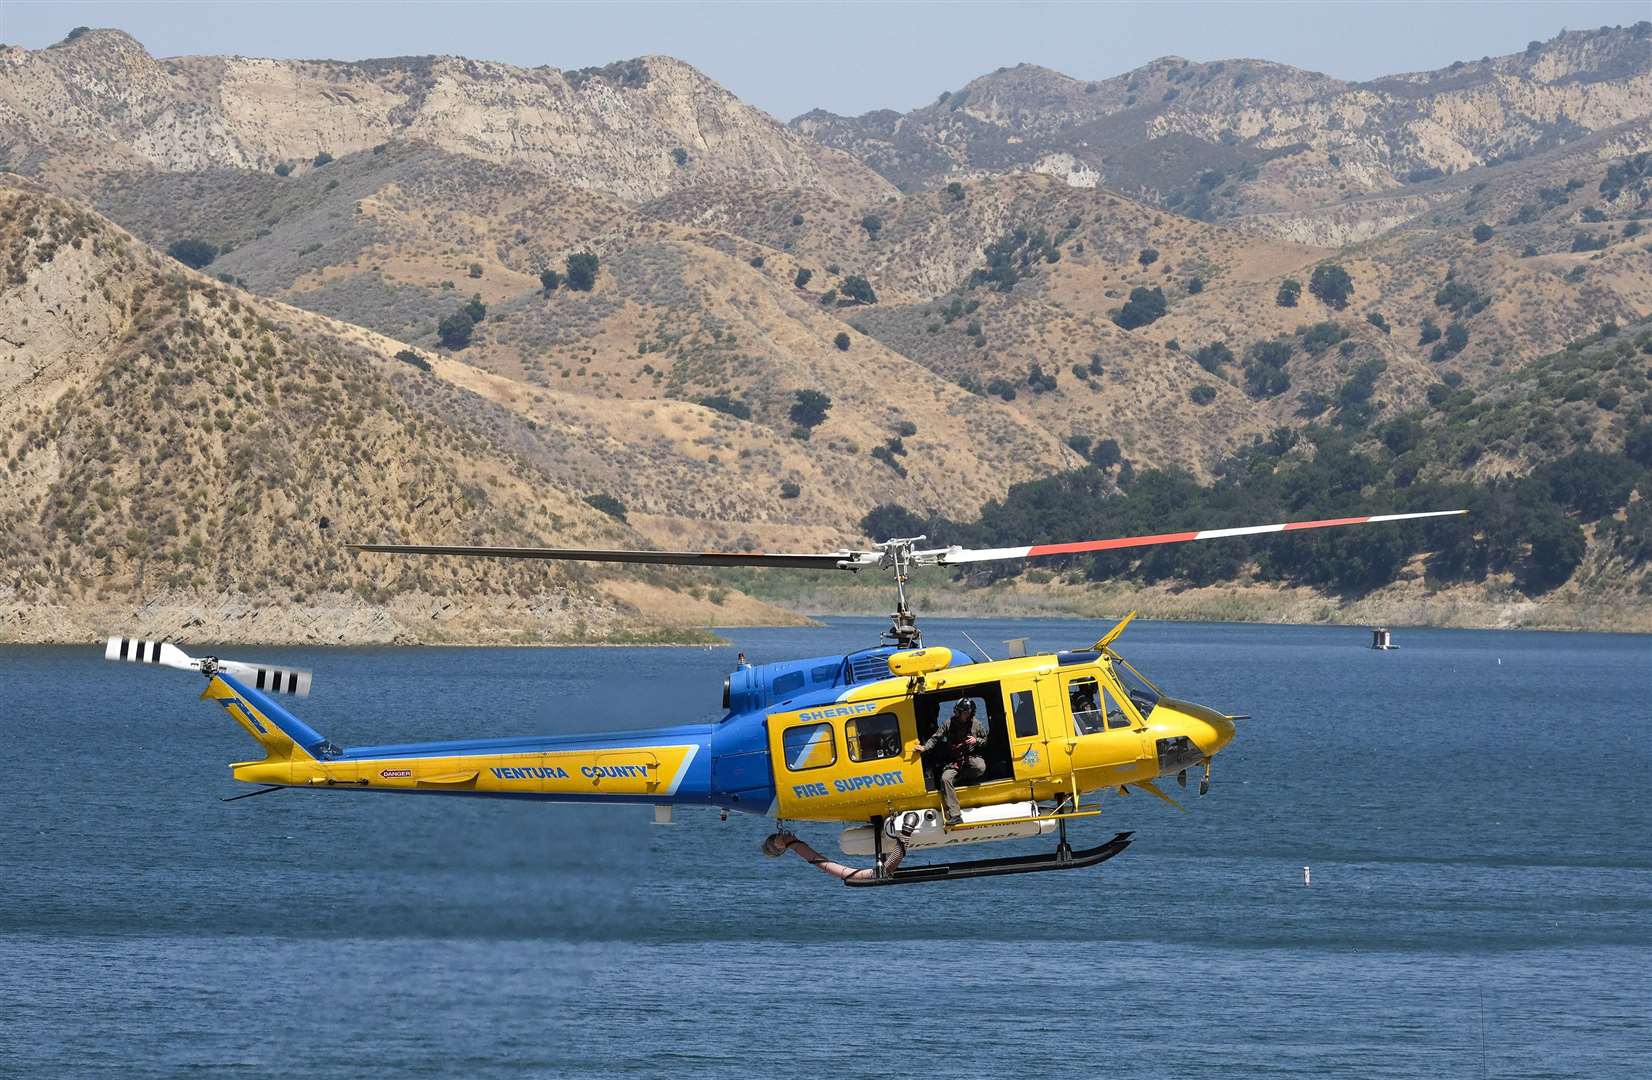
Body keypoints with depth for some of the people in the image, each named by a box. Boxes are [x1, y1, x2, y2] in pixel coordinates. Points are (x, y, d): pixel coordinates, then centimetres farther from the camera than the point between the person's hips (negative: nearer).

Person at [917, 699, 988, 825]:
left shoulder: (977, 725, 6)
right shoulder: (949, 724, 4)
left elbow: (986, 741, 14)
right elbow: (935, 738, 5)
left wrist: (976, 741, -7)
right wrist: (925, 748, -11)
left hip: (971, 758, 0)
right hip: (953, 761, 0)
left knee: (980, 768, -37)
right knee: (945, 779, -28)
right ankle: (954, 815, -34)